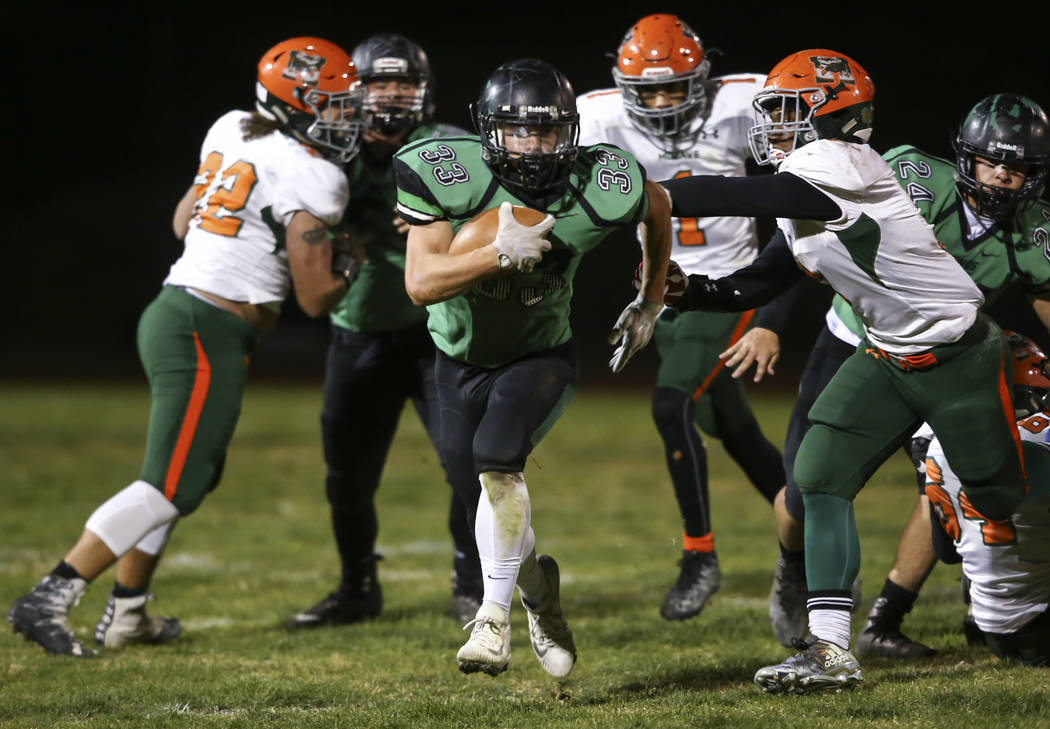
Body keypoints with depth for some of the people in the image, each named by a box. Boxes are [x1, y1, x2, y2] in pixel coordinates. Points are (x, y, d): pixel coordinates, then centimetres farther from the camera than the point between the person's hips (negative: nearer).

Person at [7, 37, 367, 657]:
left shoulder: (232, 130, 11)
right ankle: (49, 600, -11)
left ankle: (126, 615, 26)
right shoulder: (311, 179, -13)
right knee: (169, 488, -7)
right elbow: (316, 297, -9)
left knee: (194, 473, 21)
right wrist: (351, 265, 11)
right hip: (209, 335, -9)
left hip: (175, 311, 9)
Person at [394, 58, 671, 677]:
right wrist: (501, 252, -44)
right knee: (489, 503, 8)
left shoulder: (599, 190, -23)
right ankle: (540, 591, 41)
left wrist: (650, 304, 8)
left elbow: (658, 206, 1)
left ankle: (496, 615, -20)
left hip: (542, 355, -2)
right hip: (461, 360, 2)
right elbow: (421, 283, -31)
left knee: (497, 454, -29)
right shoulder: (448, 178, -26)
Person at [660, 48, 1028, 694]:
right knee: (821, 476, -6)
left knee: (1006, 498, 5)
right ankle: (830, 650, -8)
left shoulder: (836, 163, -22)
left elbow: (733, 197, -27)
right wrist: (685, 291, -5)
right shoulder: (800, 199, 6)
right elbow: (758, 284, 10)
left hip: (959, 355, -8)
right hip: (889, 358, 8)